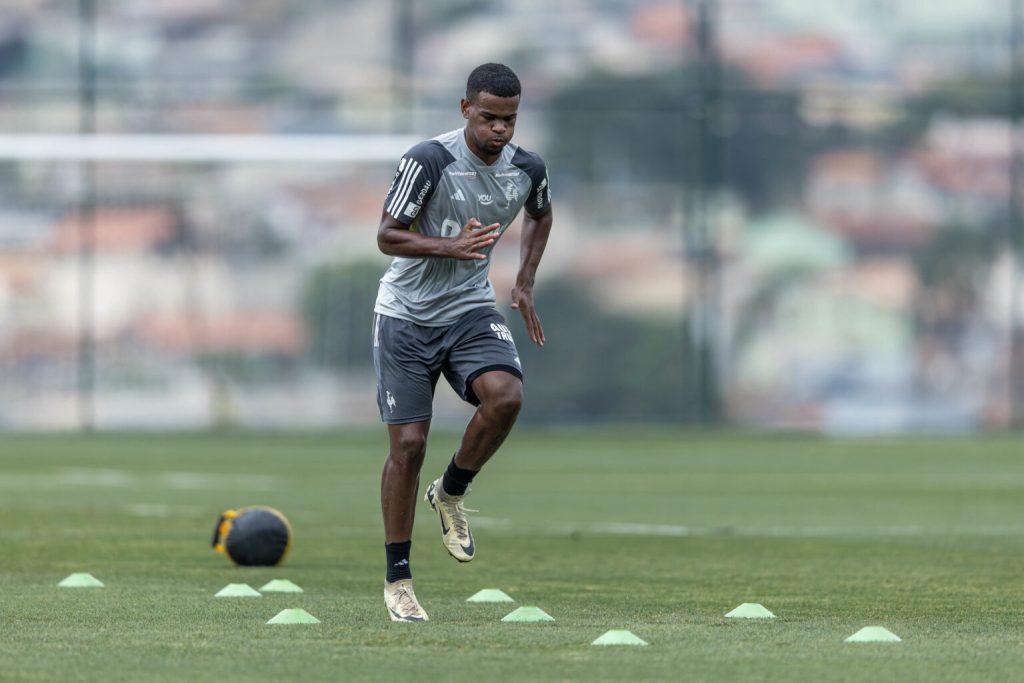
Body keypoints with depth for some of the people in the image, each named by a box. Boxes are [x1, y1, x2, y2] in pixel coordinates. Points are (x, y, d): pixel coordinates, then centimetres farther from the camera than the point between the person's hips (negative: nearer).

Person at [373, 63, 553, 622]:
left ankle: (450, 494, 1)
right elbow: (387, 236, -15)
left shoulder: (527, 169, -2)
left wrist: (525, 283, 11)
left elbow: (540, 215, 21)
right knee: (408, 444, -6)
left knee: (505, 396, -27)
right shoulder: (428, 160, -17)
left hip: (470, 310, 3)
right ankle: (397, 581, 8)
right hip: (406, 317, -3)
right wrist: (450, 246, -30)